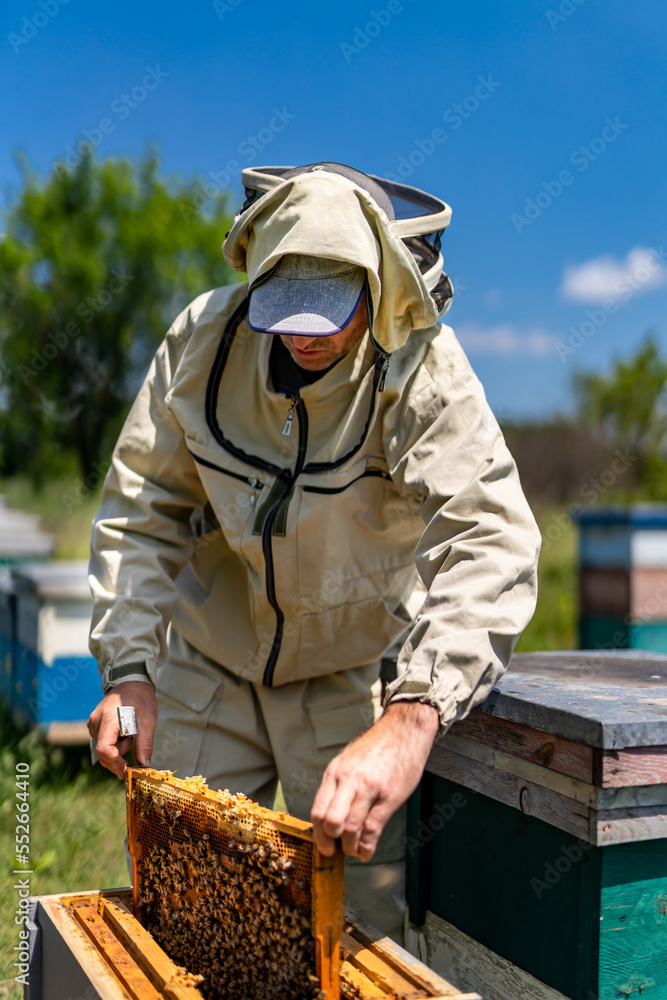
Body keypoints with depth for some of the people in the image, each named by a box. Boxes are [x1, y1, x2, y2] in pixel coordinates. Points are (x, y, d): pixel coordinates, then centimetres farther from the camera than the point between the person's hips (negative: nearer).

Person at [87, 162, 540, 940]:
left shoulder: (425, 374, -25)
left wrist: (412, 717, -52)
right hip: (209, 658, 3)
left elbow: (490, 545, -37)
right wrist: (129, 665, -19)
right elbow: (140, 510, -8)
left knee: (379, 905, -1)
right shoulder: (205, 337, -15)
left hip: (352, 671, -2)